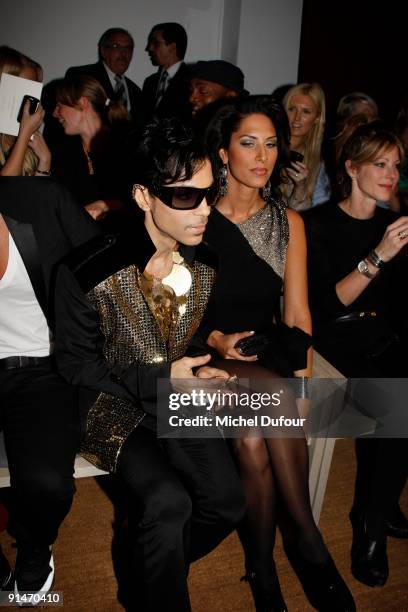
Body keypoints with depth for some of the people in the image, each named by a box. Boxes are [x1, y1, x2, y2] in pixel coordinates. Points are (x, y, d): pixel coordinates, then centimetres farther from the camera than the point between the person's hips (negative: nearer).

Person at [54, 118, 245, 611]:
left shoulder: (207, 265, -3)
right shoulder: (86, 275, -20)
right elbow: (76, 364, -10)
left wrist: (206, 371, -8)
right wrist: (158, 379, -19)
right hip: (119, 408, -4)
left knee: (228, 502, -13)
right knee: (169, 502, -26)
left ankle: (153, 560, 18)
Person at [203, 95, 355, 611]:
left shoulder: (289, 222, 11)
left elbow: (297, 311, 7)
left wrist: (302, 372, -6)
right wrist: (216, 339, -14)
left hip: (270, 353, 2)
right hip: (208, 356, -2)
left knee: (253, 438, -28)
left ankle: (263, 570, -8)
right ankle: (307, 546, -10)